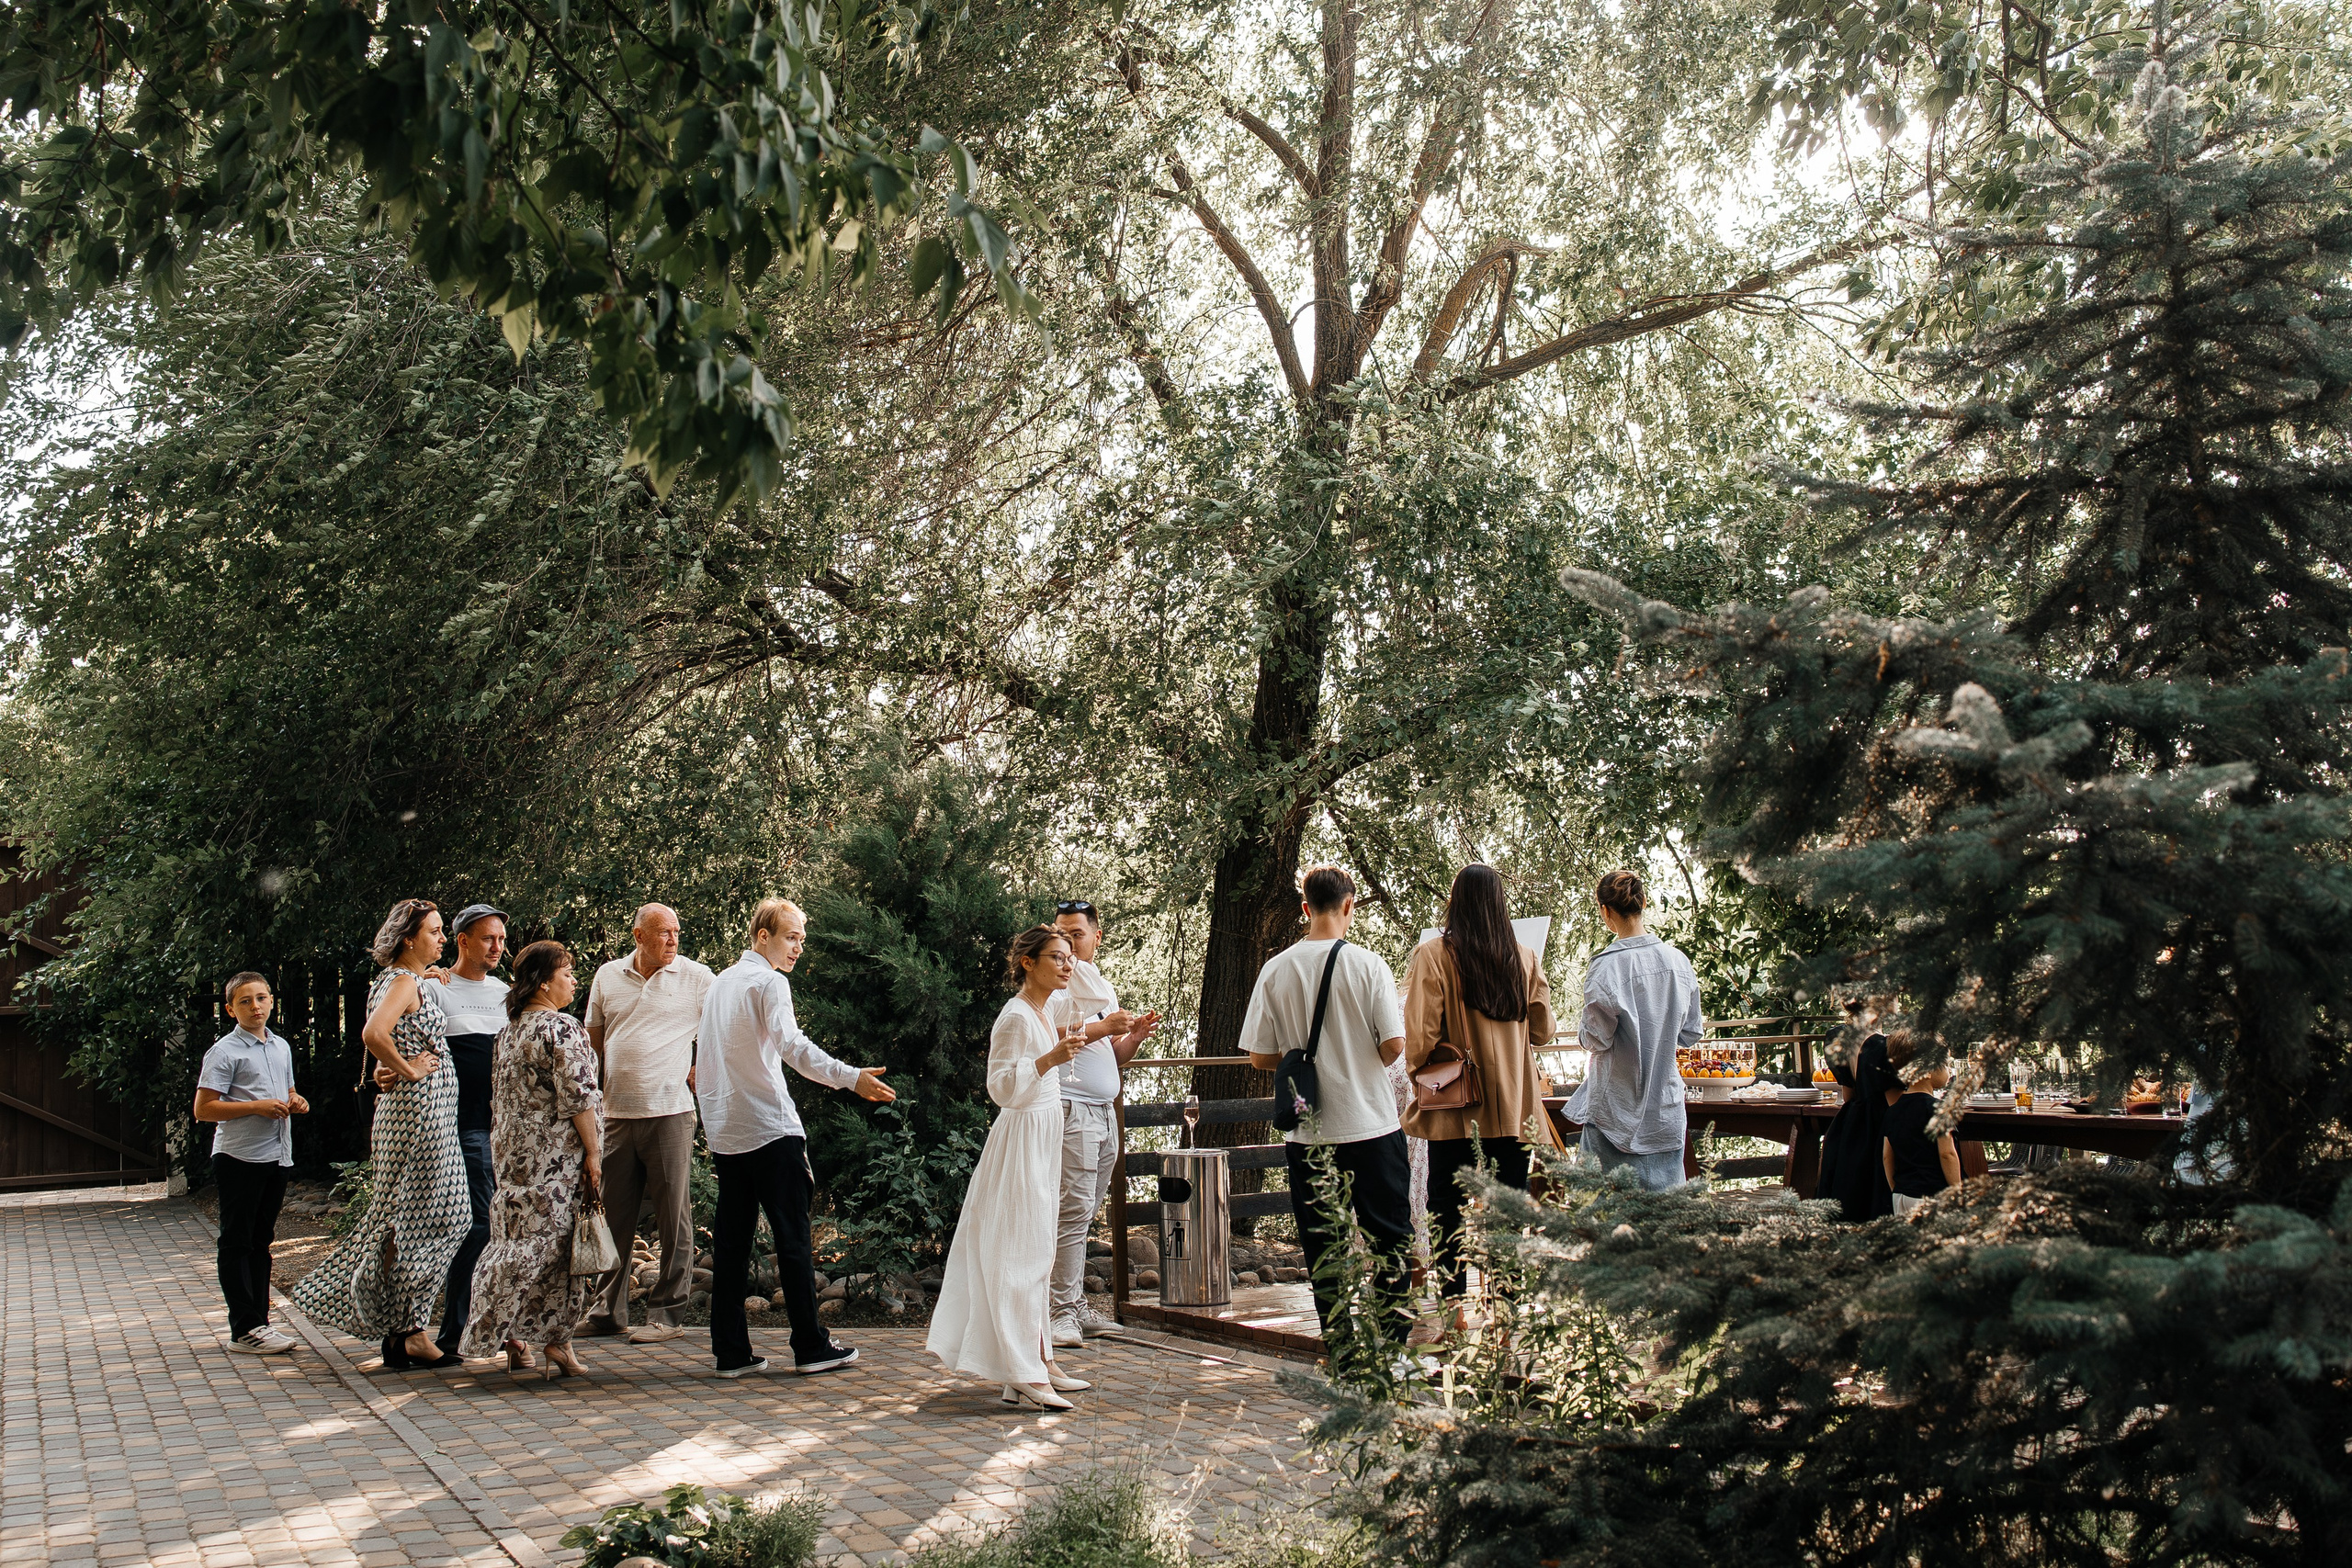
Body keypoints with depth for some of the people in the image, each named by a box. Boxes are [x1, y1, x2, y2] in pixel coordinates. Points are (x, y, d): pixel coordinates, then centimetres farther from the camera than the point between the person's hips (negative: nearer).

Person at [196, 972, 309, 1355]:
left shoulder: (282, 1046, 14)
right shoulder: (225, 1051, -7)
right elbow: (203, 1109, -12)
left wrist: (295, 1103, 6)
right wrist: (257, 1107, -19)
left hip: (277, 1156, 7)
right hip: (239, 1158, -7)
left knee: (261, 1241, 13)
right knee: (237, 1243, -2)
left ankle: (259, 1321, 19)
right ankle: (244, 1330, -1)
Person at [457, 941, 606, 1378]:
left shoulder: (508, 1031, 13)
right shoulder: (562, 1029, -12)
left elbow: (501, 1096, 19)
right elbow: (578, 1097, -17)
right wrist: (592, 1154, -13)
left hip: (513, 1155, 8)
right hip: (557, 1158, -8)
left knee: (517, 1242, 11)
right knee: (556, 1243, -2)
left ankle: (512, 1344, 15)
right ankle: (556, 1345, 1)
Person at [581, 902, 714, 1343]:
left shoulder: (697, 978, 0)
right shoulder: (608, 976, 10)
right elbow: (594, 1038, 18)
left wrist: (699, 1072, -2)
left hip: (670, 1112, -4)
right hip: (616, 1112, 4)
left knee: (673, 1216, -1)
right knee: (613, 1215, 10)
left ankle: (665, 1314, 7)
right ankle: (610, 1311, 21)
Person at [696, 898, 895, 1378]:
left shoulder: (721, 983, 17)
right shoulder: (769, 982, -10)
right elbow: (792, 1045, -27)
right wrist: (851, 1077, -37)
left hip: (723, 1131, 8)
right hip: (770, 1130, -8)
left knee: (731, 1241, 7)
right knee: (792, 1238, -2)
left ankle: (731, 1353, 8)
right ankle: (811, 1347, 3)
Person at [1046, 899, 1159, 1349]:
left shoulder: (1102, 987, 22)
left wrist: (1135, 1035, 5)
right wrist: (1104, 1028, -18)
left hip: (1104, 1112, 8)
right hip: (1071, 1109, -8)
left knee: (1085, 1214, 8)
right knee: (1074, 1211, -12)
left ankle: (1077, 1307, 11)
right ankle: (1063, 1311, -9)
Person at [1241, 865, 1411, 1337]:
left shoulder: (1275, 970, -2)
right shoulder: (1368, 966, -9)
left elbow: (1259, 1058, 0)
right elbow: (1393, 1048, -10)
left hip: (1307, 1133, 2)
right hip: (1371, 1125, -2)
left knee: (1322, 1248, 9)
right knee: (1391, 1241, 9)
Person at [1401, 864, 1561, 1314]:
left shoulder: (1433, 956, -10)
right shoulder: (1524, 958, 1)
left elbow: (1420, 1037, -13)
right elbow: (1543, 1031, 8)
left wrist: (1417, 1068, 7)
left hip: (1456, 1109, -3)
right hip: (1514, 1108, 3)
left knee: (1448, 1209, 6)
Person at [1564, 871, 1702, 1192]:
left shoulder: (1607, 966, -16)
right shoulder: (1678, 960, -1)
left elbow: (1597, 1039, -11)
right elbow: (1690, 1033, 8)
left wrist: (1582, 1033, 10)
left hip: (1618, 1102, -5)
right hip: (1665, 1103, 5)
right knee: (1664, 1195, 10)